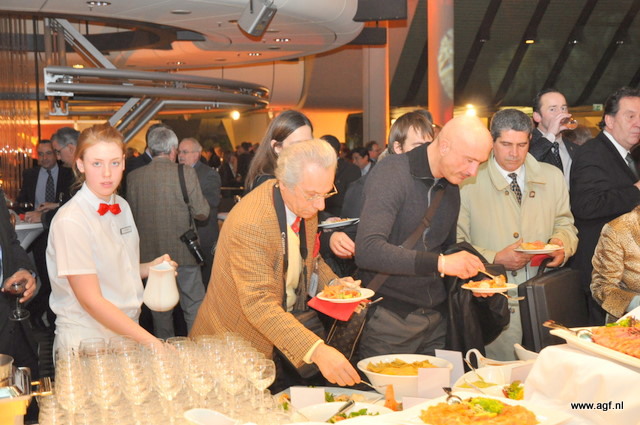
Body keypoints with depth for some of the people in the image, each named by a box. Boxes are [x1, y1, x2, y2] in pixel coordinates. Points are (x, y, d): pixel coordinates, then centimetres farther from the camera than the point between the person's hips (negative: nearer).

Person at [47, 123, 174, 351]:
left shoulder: (122, 207, 4)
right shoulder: (70, 221, -17)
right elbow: (91, 300, -20)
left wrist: (150, 268, -2)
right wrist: (150, 341, -25)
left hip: (127, 330, 6)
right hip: (86, 340, -6)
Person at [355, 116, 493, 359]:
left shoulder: (451, 187, 10)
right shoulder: (392, 174, -15)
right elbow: (367, 251, -27)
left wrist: (471, 275, 3)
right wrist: (439, 263, -29)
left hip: (436, 319, 7)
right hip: (389, 318, -7)